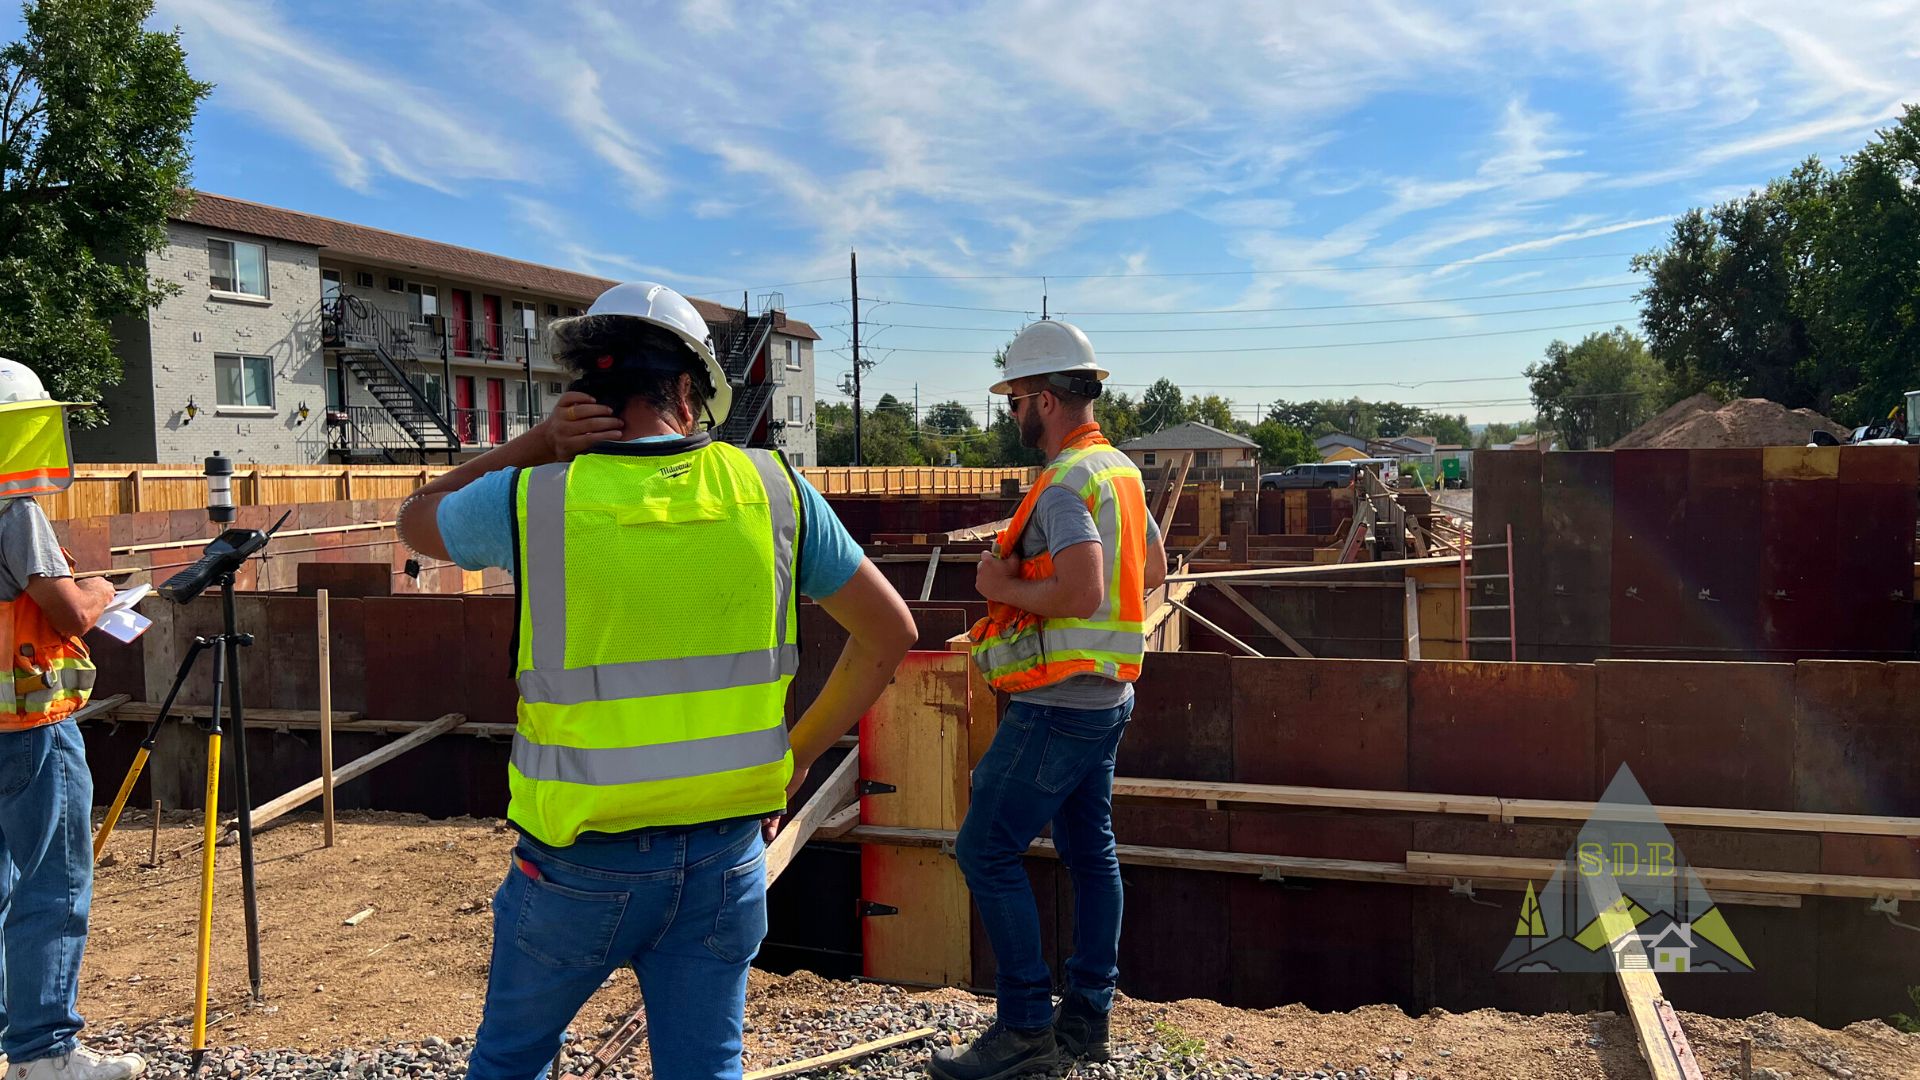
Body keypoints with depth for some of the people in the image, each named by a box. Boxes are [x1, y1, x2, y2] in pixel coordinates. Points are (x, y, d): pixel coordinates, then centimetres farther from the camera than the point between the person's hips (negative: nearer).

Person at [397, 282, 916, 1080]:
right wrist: (797, 757, 6)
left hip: (582, 865, -1)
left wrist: (537, 443, 0)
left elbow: (415, 521, 12)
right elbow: (890, 633, 0)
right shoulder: (770, 487, -6)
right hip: (726, 856, 2)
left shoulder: (534, 499, -11)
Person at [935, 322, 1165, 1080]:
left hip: (1059, 704, -10)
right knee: (1089, 852, 15)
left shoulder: (1065, 483, -18)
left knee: (987, 852, -3)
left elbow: (1082, 593, -30)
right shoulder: (1120, 470, 12)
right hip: (1106, 695, 10)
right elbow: (1153, 569, 23)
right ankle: (1087, 1017, 25)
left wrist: (1003, 585, -15)